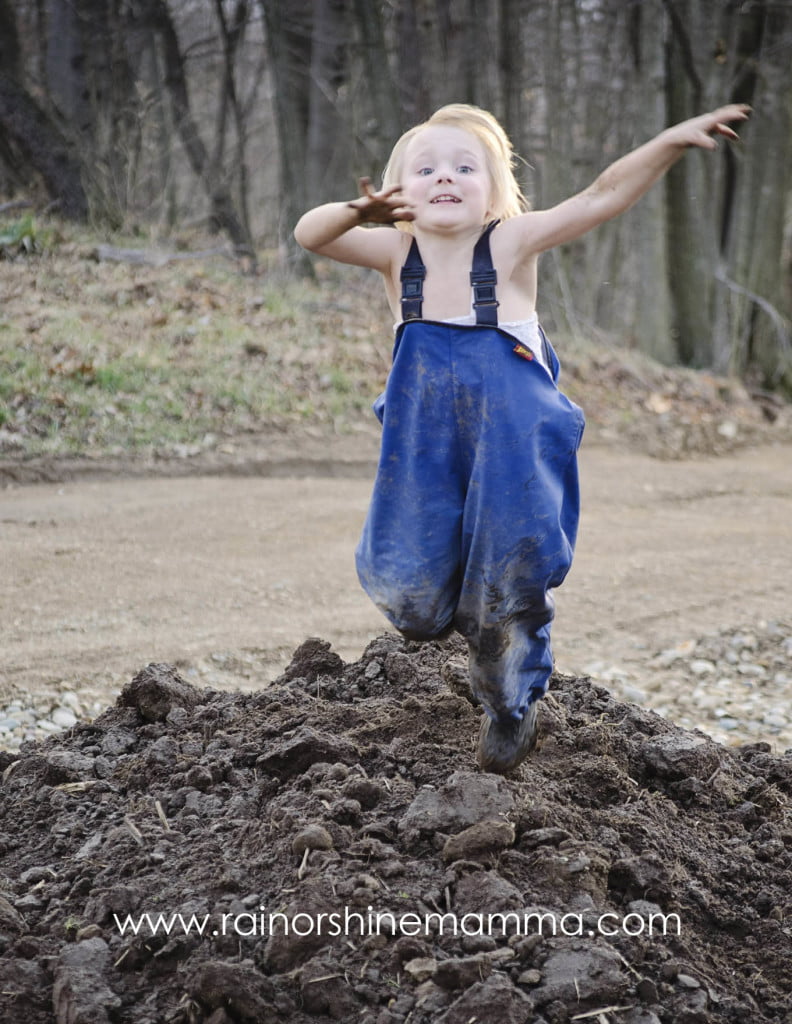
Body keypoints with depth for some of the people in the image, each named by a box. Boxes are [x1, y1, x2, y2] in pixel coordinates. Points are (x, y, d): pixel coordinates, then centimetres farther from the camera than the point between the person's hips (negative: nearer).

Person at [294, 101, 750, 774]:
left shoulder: (511, 244, -11)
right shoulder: (395, 252, -4)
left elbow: (603, 197, -20)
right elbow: (311, 234, -18)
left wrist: (672, 140, -32)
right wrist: (357, 212, -40)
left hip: (509, 450, -2)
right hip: (425, 458, 2)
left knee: (509, 578, 4)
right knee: (409, 596, 6)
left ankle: (510, 704, 31)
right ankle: (444, 616, 43)